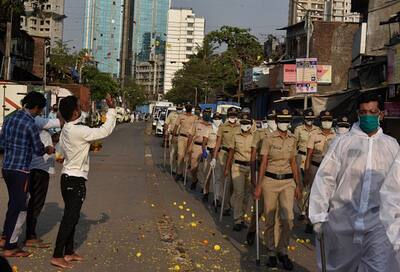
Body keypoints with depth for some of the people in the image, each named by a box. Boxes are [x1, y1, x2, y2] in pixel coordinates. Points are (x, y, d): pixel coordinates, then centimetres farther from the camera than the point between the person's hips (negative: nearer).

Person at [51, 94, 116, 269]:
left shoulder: (67, 130, 9)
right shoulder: (78, 131, -20)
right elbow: (105, 130, -18)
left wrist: (89, 145, 15)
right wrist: (111, 109, -10)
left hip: (69, 177, 10)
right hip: (75, 180, -10)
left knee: (72, 216, 17)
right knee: (69, 218, -5)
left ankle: (69, 252, 25)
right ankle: (57, 256, -2)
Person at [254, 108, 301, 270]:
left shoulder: (292, 140, 7)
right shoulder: (269, 139, -4)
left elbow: (293, 163, 13)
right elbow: (263, 163, -4)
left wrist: (298, 184, 12)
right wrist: (258, 186, -7)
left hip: (288, 181, 2)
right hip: (270, 180, -2)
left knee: (288, 219, -9)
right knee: (270, 220, 5)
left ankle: (282, 251, 10)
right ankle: (271, 253, 19)